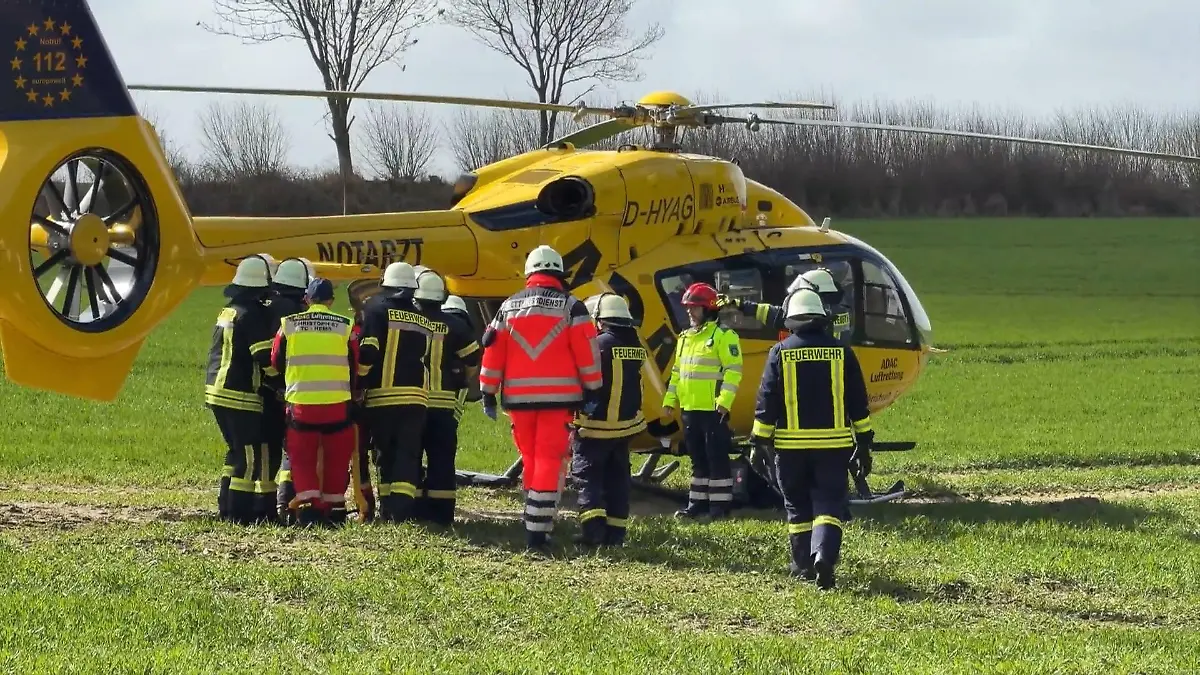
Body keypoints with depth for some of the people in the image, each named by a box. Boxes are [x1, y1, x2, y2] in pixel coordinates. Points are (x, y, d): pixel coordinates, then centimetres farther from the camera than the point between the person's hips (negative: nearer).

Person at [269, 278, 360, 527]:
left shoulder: (289, 325, 0)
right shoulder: (345, 326, 0)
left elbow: (276, 363, 10)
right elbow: (355, 366, 7)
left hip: (300, 403, 0)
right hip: (337, 403, 0)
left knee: (303, 459, 8)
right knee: (336, 459, 13)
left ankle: (308, 508, -3)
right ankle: (334, 509, 15)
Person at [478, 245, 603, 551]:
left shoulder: (509, 307, 9)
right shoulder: (570, 306, -2)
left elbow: (493, 351, 8)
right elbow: (587, 353, -5)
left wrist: (488, 394, 13)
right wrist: (593, 390, 3)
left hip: (519, 398, 3)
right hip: (559, 397, -3)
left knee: (531, 461, 16)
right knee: (550, 463, -3)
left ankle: (537, 522, 21)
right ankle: (537, 531, -10)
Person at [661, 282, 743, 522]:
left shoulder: (723, 335, -8)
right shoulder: (685, 338, 18)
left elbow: (733, 370, -14)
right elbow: (677, 372, 24)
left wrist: (725, 400, -22)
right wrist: (670, 400, 16)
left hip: (713, 410, -8)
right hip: (690, 409, 8)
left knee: (717, 458, -4)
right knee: (698, 459, 13)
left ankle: (720, 506, -1)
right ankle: (698, 503, 18)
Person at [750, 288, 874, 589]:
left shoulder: (780, 353, -2)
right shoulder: (841, 352, 2)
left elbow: (767, 400, -3)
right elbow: (858, 402, 4)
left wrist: (761, 440, 4)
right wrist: (863, 444, 10)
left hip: (791, 444, 0)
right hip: (833, 444, 0)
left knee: (798, 507, 14)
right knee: (829, 504, 0)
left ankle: (803, 563, 17)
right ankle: (824, 555, -22)